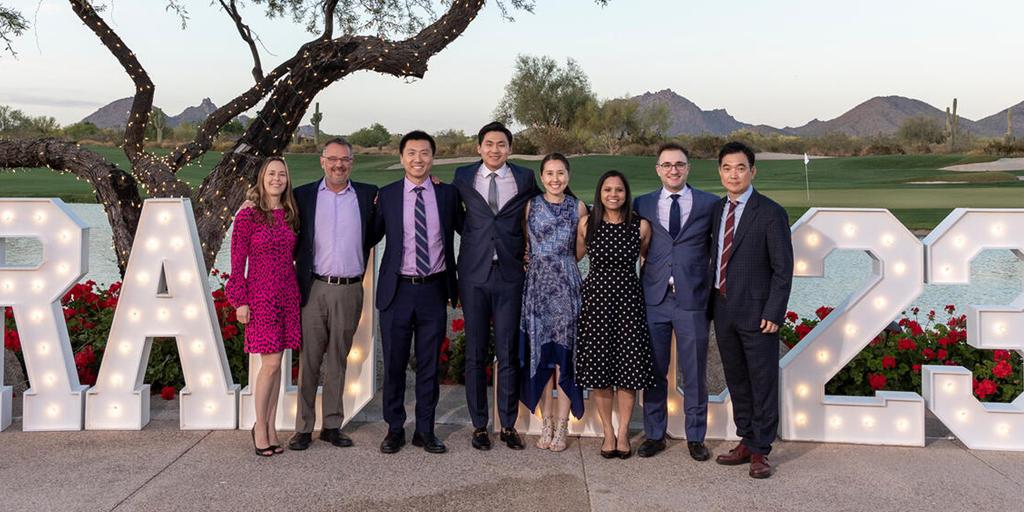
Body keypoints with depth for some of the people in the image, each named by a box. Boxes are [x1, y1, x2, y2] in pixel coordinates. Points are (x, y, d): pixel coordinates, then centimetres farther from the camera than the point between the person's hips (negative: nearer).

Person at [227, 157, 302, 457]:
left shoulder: (290, 216, 9)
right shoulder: (247, 217, -5)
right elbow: (237, 263, -5)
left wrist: (299, 294, 11)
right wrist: (240, 301, -8)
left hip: (288, 296, 5)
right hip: (260, 297, -5)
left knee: (276, 363, 8)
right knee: (271, 363, -6)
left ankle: (271, 427, 18)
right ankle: (260, 427, 11)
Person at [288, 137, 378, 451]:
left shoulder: (367, 195, 7)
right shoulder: (303, 195, 5)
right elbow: (293, 241, 8)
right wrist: (296, 281, 0)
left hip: (349, 290, 1)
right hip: (314, 289, -1)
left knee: (338, 360, 10)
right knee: (309, 361, 4)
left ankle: (332, 425, 20)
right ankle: (303, 428, 13)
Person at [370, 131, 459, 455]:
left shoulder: (447, 194, 4)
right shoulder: (386, 196, 2)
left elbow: (462, 229, 12)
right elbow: (372, 236, 9)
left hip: (433, 291, 1)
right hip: (397, 291, -1)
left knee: (429, 365, 9)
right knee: (394, 364, 8)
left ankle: (425, 431, 23)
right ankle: (395, 430, 24)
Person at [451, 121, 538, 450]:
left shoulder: (524, 178, 5)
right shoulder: (463, 177, 6)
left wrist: (530, 247, 10)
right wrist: (472, 239, 7)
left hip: (510, 275, 0)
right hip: (474, 275, 0)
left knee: (508, 354, 3)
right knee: (475, 354, 6)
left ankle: (508, 425, 15)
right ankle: (479, 425, 16)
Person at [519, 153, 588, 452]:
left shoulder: (578, 208, 4)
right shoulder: (530, 205, 6)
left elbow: (581, 250, 12)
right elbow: (524, 244, 13)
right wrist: (537, 261, 0)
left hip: (567, 284, -1)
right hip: (537, 284, 1)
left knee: (563, 353, -2)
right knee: (541, 354, 4)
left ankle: (561, 426, 6)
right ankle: (546, 422, 14)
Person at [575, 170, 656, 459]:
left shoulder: (641, 226, -3)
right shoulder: (586, 224, -1)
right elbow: (576, 257, 13)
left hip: (629, 299, 0)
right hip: (596, 298, 0)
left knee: (629, 369, 1)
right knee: (598, 368, 3)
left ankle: (623, 432, 16)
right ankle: (608, 432, 17)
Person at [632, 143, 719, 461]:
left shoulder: (710, 204, 3)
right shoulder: (642, 205, 8)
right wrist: (637, 290, 2)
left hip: (693, 301, -1)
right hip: (653, 301, 1)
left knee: (695, 374, 8)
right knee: (653, 372, 10)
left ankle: (695, 437, 23)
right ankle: (654, 435, 24)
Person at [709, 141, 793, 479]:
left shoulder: (770, 213, -8)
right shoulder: (717, 210, 10)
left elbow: (783, 268, -9)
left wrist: (774, 312, -15)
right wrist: (711, 302, 8)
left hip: (756, 312, -6)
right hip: (723, 311, 6)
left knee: (763, 383, 3)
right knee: (736, 380, 15)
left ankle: (760, 451, 14)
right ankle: (746, 442, 28)